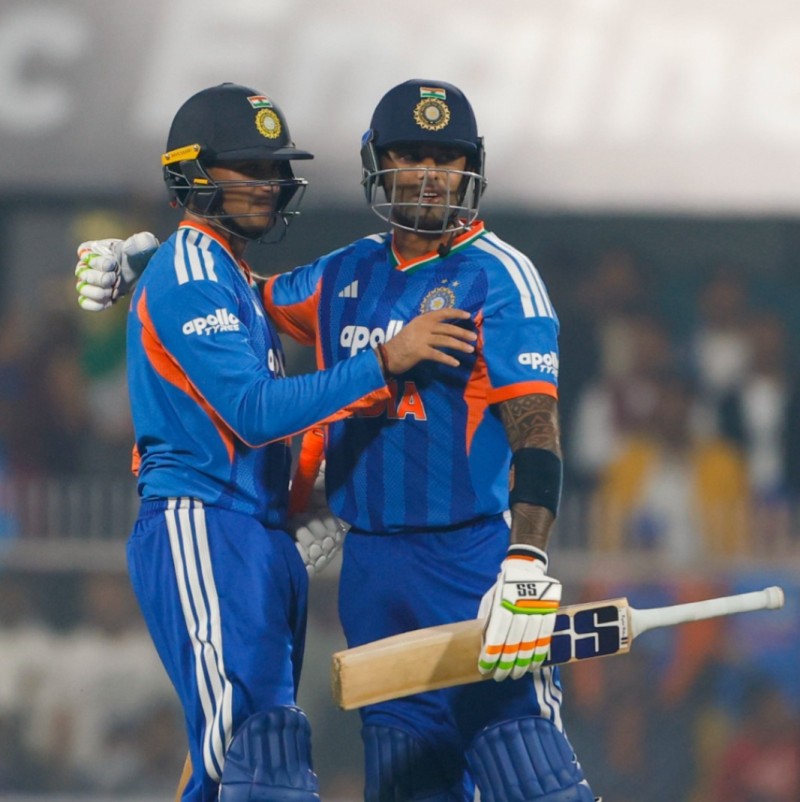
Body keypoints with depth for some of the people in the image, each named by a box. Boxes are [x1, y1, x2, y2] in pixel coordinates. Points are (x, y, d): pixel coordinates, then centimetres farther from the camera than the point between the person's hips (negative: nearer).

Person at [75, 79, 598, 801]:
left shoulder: (498, 276, -5)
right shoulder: (347, 275, 13)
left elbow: (535, 429, -15)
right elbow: (255, 299, 35)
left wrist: (527, 565, -27)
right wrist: (138, 259, 22)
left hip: (475, 553, -6)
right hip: (372, 564, 6)